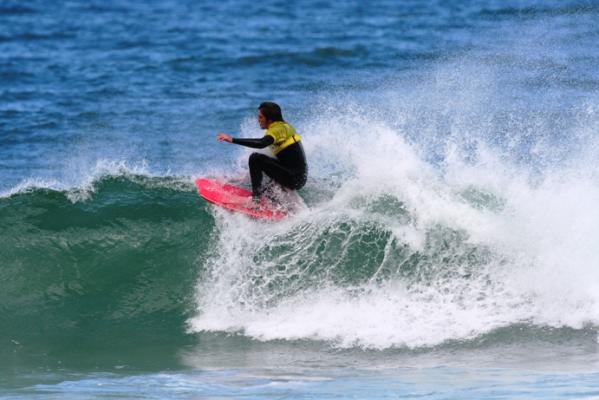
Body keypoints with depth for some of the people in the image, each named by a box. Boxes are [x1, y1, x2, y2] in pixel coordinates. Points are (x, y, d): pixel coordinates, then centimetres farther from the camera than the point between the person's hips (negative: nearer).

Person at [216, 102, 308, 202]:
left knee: (255, 158, -12)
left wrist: (232, 140, -35)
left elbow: (261, 143, -33)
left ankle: (256, 196, -13)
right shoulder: (285, 126, 15)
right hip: (301, 179, 10)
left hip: (293, 179, -10)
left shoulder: (277, 129, -14)